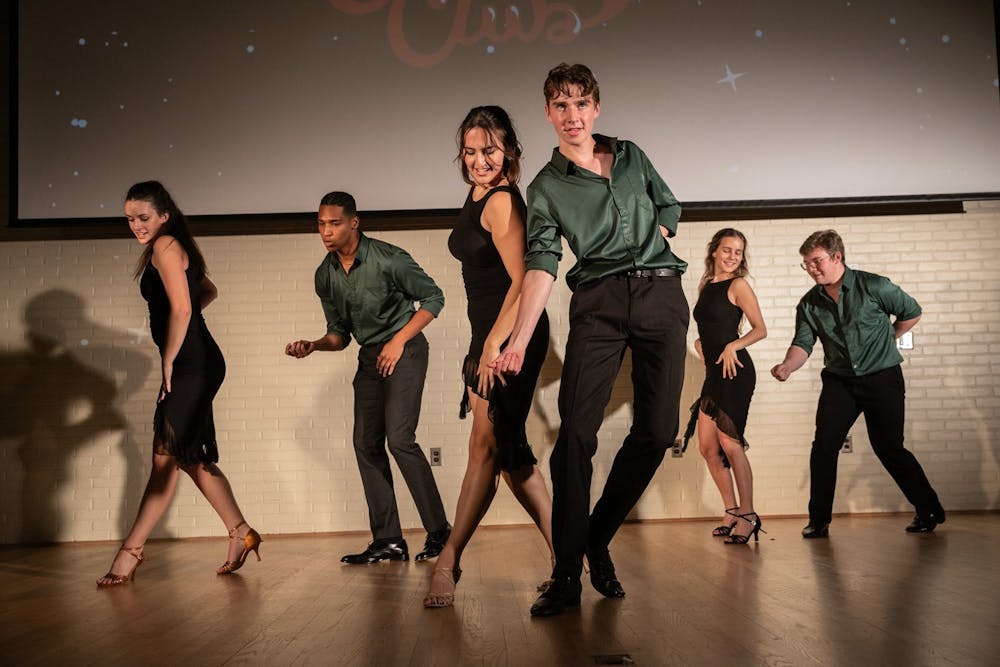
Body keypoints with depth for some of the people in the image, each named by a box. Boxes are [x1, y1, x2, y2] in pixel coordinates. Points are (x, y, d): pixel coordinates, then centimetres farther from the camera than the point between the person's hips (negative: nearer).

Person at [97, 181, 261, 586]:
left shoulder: (166, 246, -9)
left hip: (193, 366, -10)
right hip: (194, 366, 10)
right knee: (189, 457, 13)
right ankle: (241, 534, 19)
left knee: (166, 456, -8)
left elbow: (181, 310, -18)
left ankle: (131, 550, -5)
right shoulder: (174, 249, 20)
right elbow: (208, 292, 32)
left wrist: (168, 362, -12)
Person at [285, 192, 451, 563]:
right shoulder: (325, 276, 3)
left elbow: (433, 297, -7)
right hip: (370, 358, 7)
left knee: (399, 438, -17)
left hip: (404, 349, -7)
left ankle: (438, 530, -6)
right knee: (366, 444, 0)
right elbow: (339, 333, 12)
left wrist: (398, 340, -13)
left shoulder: (388, 258, -16)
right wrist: (312, 346, -9)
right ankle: (388, 540, 5)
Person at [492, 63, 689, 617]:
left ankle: (597, 541, 16)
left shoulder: (630, 155, 15)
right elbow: (541, 265, -9)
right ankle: (566, 575, -6)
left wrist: (649, 241, 5)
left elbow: (669, 206, 26)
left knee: (657, 431, -3)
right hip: (598, 302, -2)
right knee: (576, 430, -14)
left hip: (660, 295, 3)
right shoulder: (546, 187, 4)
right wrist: (519, 339, -23)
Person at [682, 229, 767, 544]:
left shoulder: (738, 286, -4)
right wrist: (700, 343, 7)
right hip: (714, 373, 8)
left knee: (729, 443, -10)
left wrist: (733, 346, -18)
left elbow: (760, 330, -6)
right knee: (708, 447, 6)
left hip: (735, 370, -8)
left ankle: (747, 515, 0)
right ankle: (731, 512, 16)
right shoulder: (706, 285, 16)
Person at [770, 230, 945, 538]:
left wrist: (885, 340, 10)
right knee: (824, 446, -8)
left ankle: (929, 511, 19)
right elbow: (802, 344, -8)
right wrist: (787, 366, -28)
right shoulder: (809, 304, 2)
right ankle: (819, 520, 3)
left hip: (882, 378, -3)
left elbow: (911, 312, 5)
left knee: (889, 449, -1)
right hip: (839, 381, 3)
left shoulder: (873, 286, -8)